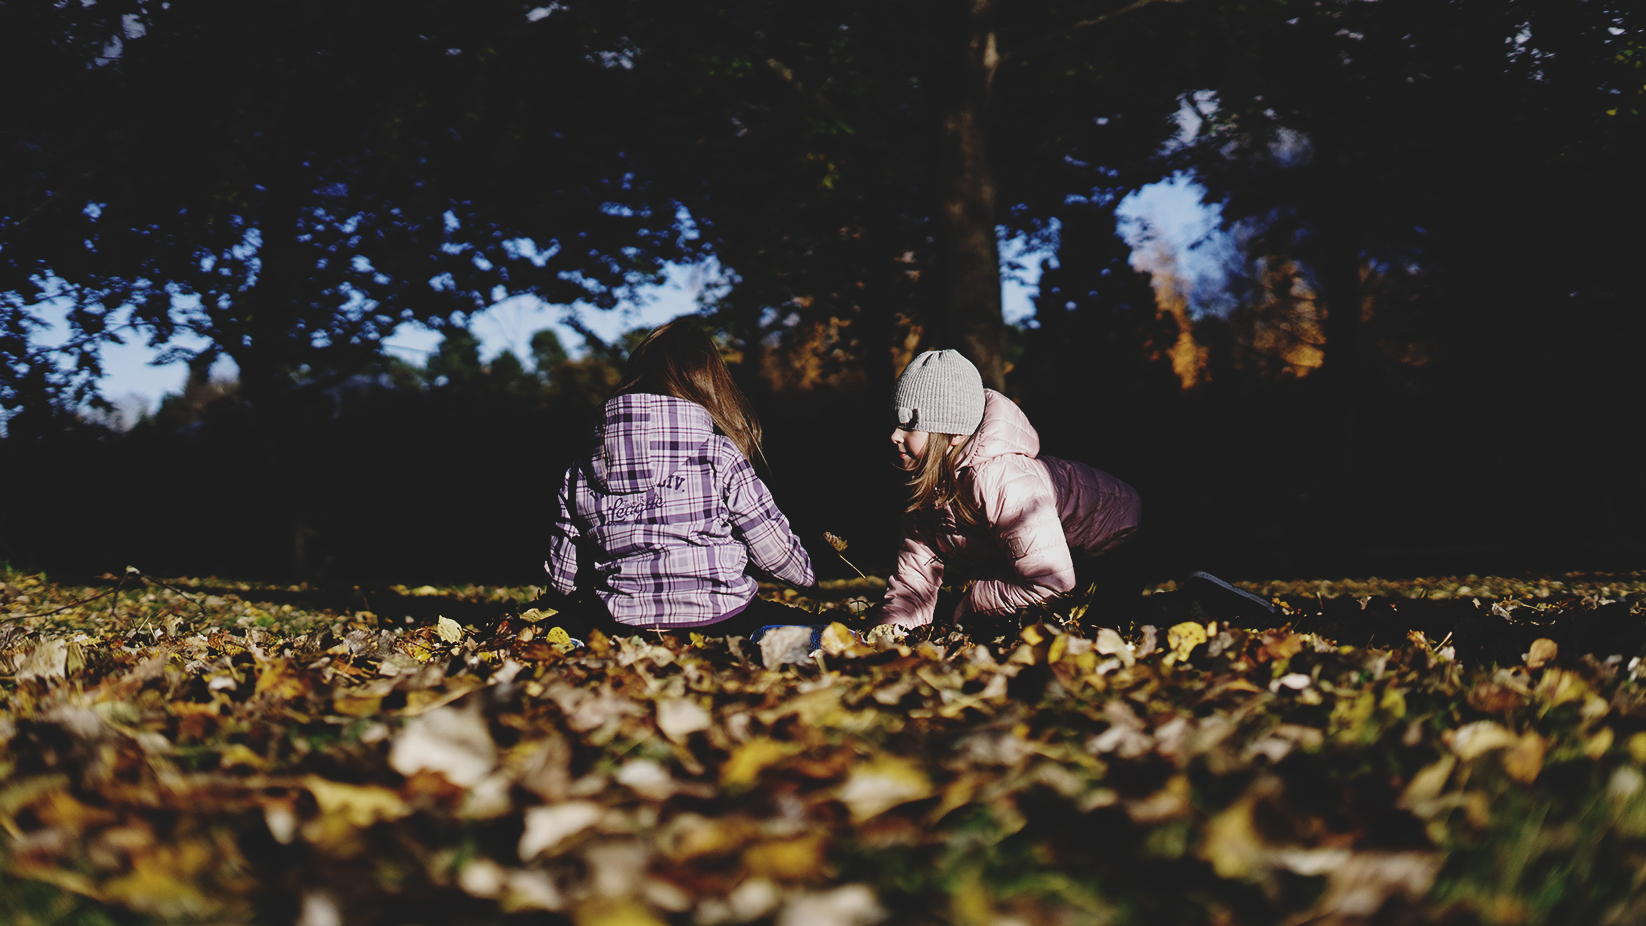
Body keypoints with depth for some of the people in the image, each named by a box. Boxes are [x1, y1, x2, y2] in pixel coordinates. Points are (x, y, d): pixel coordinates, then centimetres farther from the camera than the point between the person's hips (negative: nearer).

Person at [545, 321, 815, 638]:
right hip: (718, 622, -2)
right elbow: (774, 547, 3)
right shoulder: (720, 457, -5)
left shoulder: (581, 471, 4)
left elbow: (562, 577, 12)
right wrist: (808, 576, 26)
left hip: (625, 627, 2)